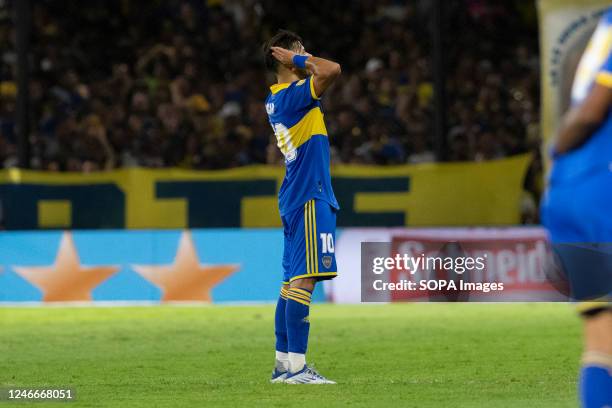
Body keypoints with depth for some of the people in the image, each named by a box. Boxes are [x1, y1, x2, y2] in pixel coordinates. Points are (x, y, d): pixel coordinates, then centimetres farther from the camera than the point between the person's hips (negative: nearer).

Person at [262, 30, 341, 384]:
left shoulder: (275, 98, 14)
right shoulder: (293, 96, -14)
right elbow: (332, 70, -28)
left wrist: (298, 62, 17)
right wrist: (300, 59, -13)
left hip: (295, 197, 10)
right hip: (309, 198, -10)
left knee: (292, 281, 11)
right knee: (304, 279, -13)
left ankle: (283, 364, 13)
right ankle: (296, 366, -17)